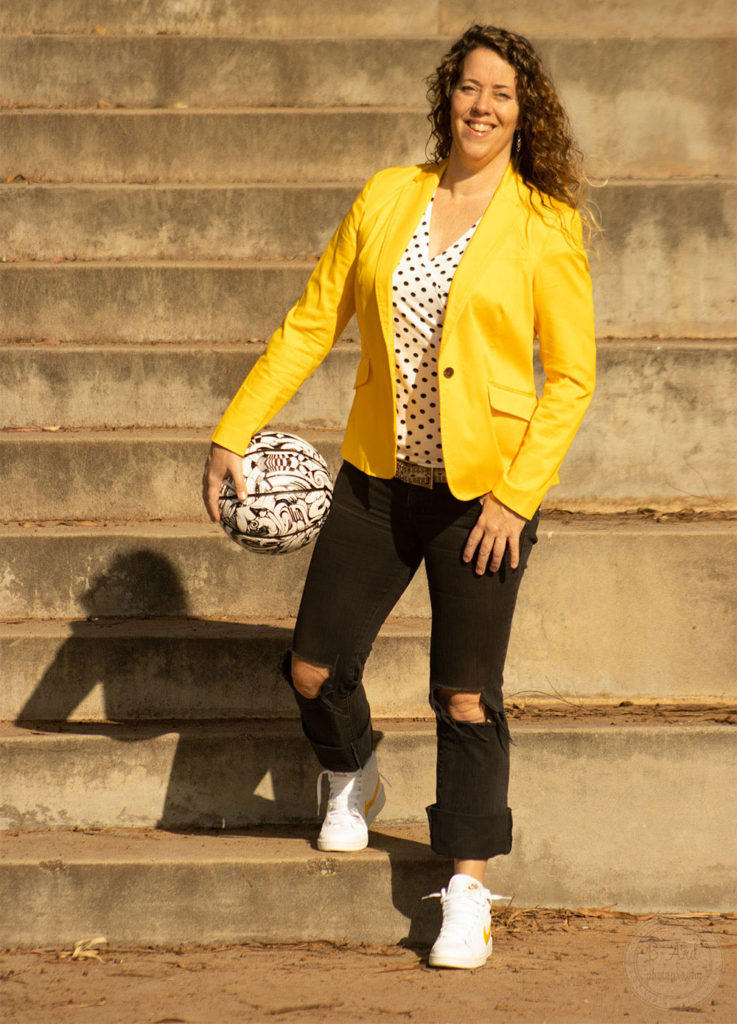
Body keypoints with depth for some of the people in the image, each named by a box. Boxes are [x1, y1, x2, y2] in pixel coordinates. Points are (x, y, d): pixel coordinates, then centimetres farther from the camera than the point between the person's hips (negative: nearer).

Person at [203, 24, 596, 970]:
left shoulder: (545, 226, -7)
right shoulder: (387, 199, 3)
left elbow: (571, 377, -5)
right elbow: (312, 323, 8)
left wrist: (516, 495, -13)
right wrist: (235, 432, 4)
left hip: (482, 491, -4)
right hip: (378, 478, 4)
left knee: (466, 696, -3)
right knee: (313, 669, 5)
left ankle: (469, 889, 11)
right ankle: (352, 780, 38)